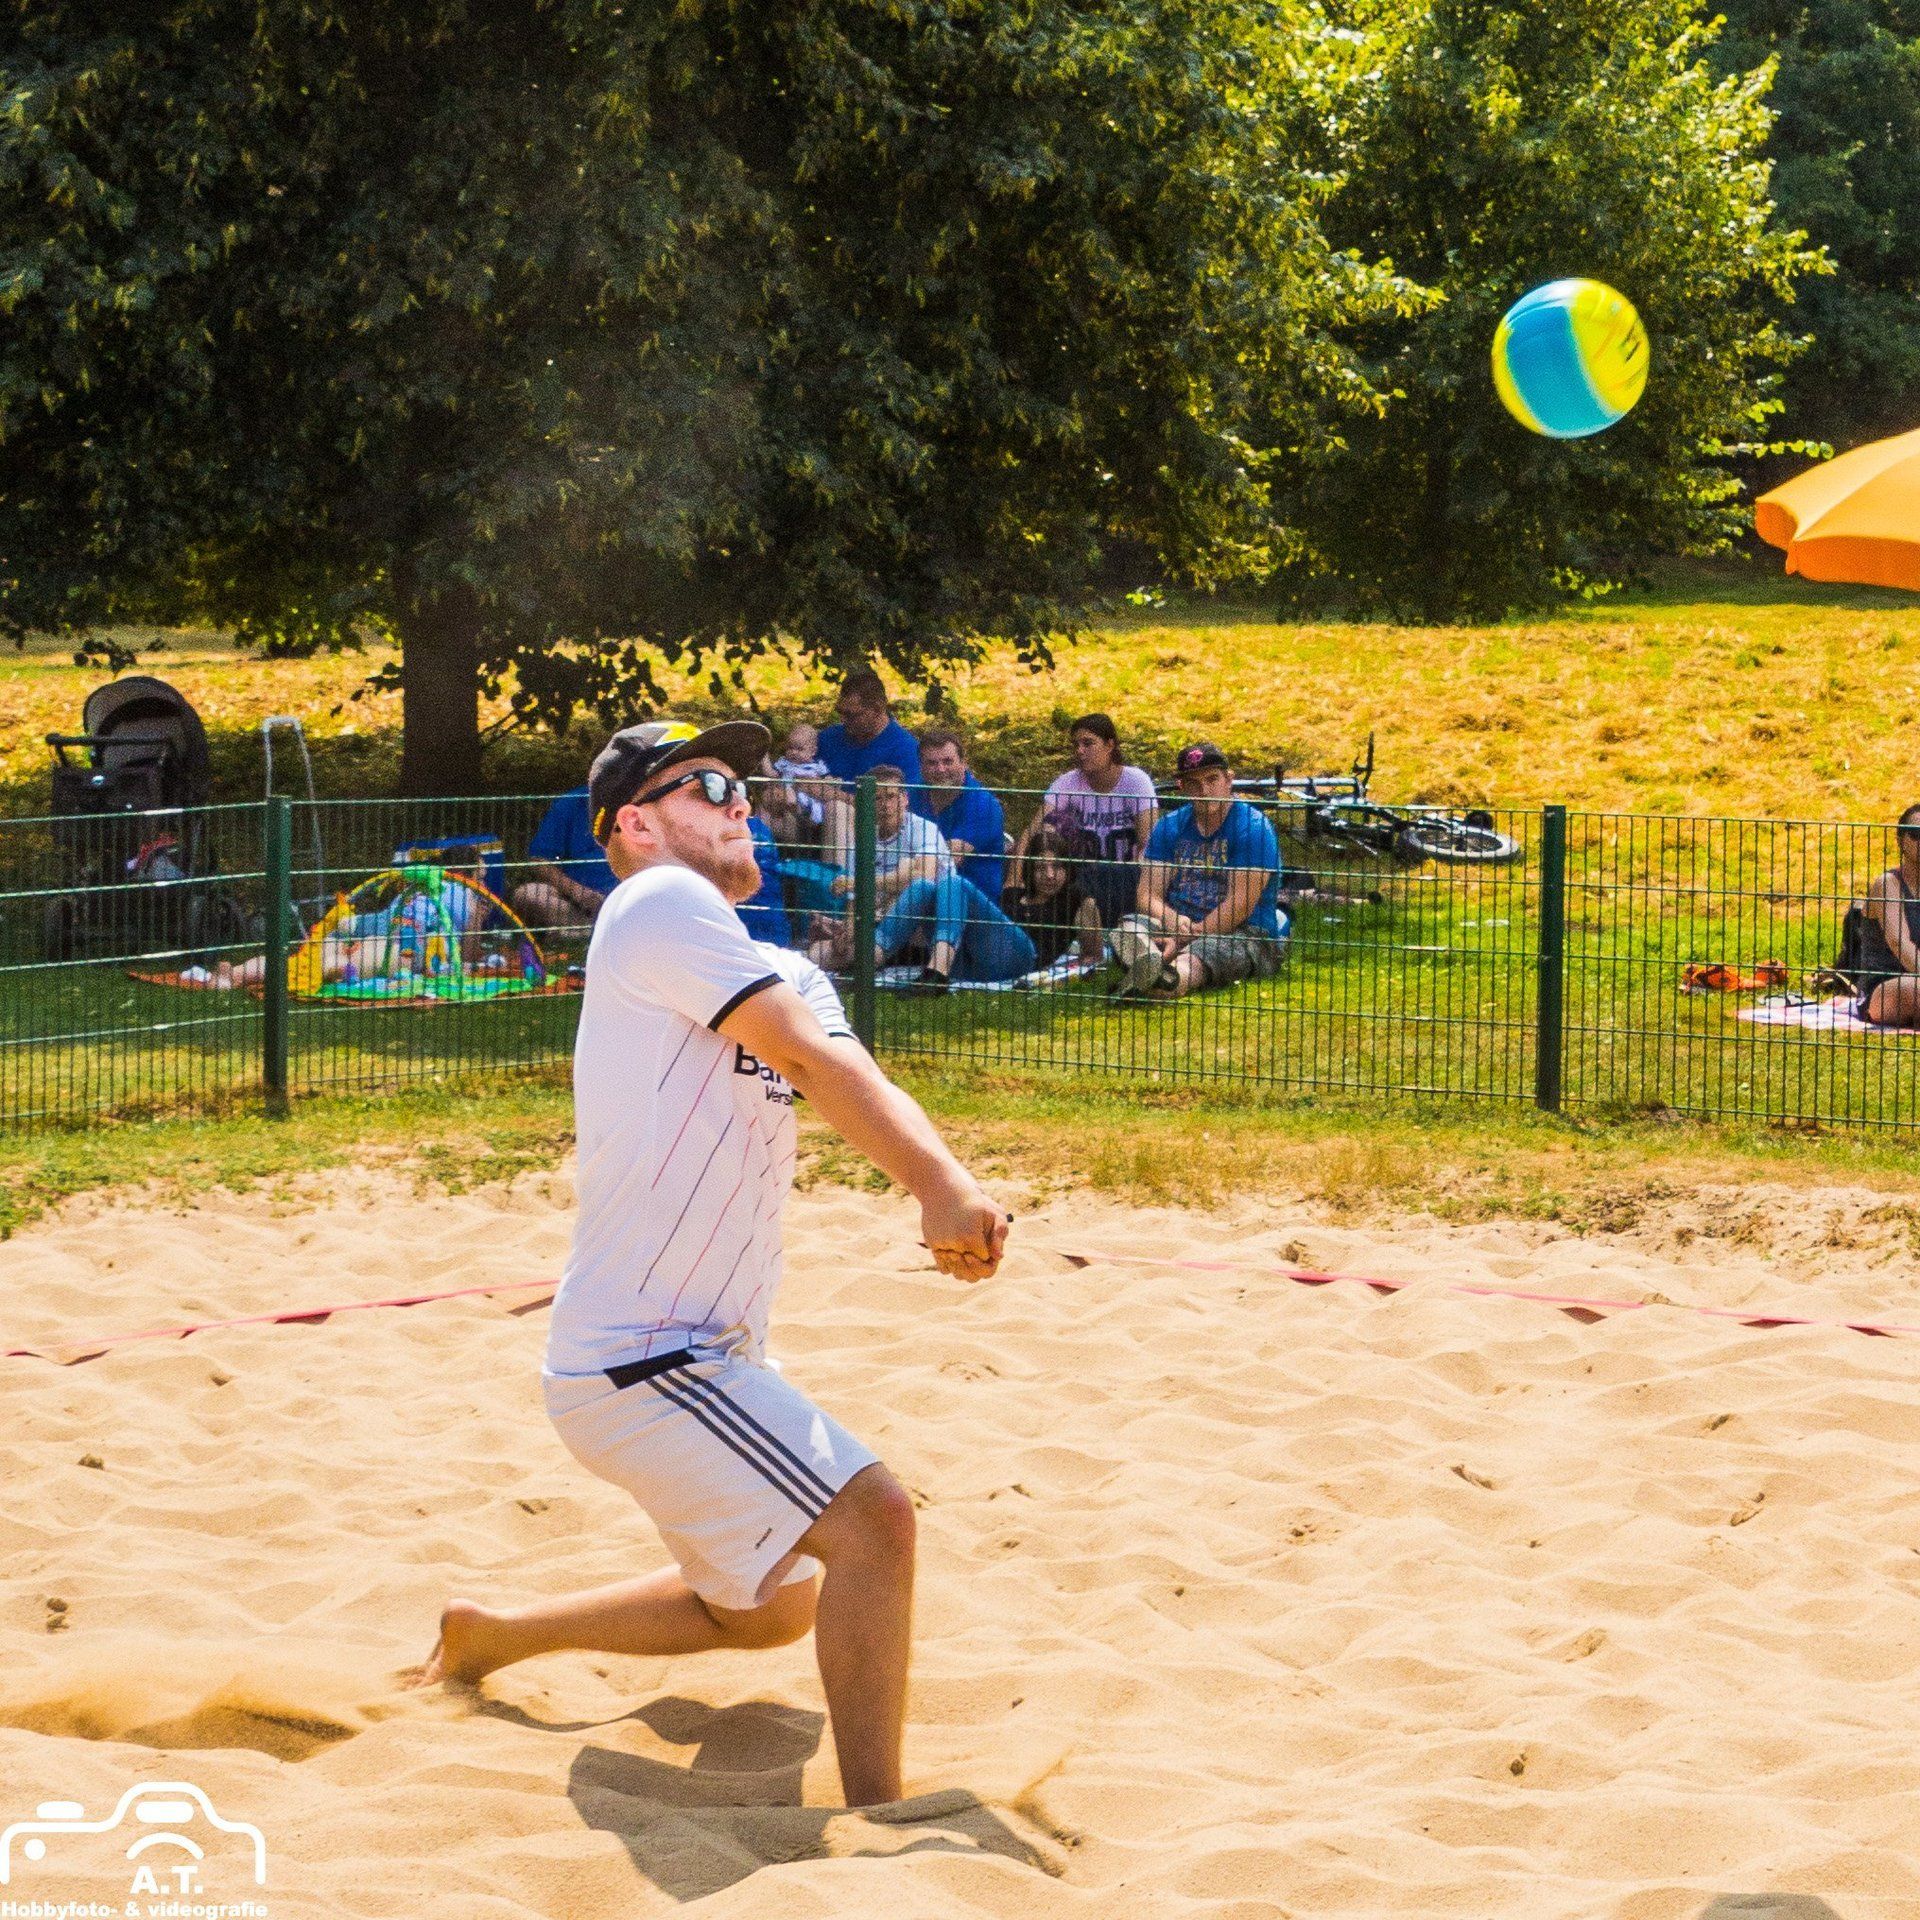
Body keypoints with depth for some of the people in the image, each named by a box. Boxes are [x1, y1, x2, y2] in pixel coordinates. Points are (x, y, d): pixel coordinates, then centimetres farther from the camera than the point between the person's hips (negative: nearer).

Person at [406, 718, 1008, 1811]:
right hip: (642, 1357, -10)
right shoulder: (658, 905, -11)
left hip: (709, 1352, 10)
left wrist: (947, 1189, -24)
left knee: (769, 1607, 23)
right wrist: (941, 1185, -33)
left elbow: (856, 1085, -5)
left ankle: (492, 1636, 35)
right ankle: (880, 1828, -15)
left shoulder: (778, 974, 15)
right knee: (873, 1518, -20)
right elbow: (820, 1062, -23)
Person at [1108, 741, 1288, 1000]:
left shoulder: (1252, 827, -7)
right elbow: (1148, 894, 4)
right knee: (1127, 927, -26)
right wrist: (1175, 922, -19)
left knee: (1203, 951, -40)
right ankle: (1147, 962, -63)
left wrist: (1187, 938, -20)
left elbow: (1241, 904, -14)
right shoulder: (1171, 826, 11)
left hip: (1243, 933, -5)